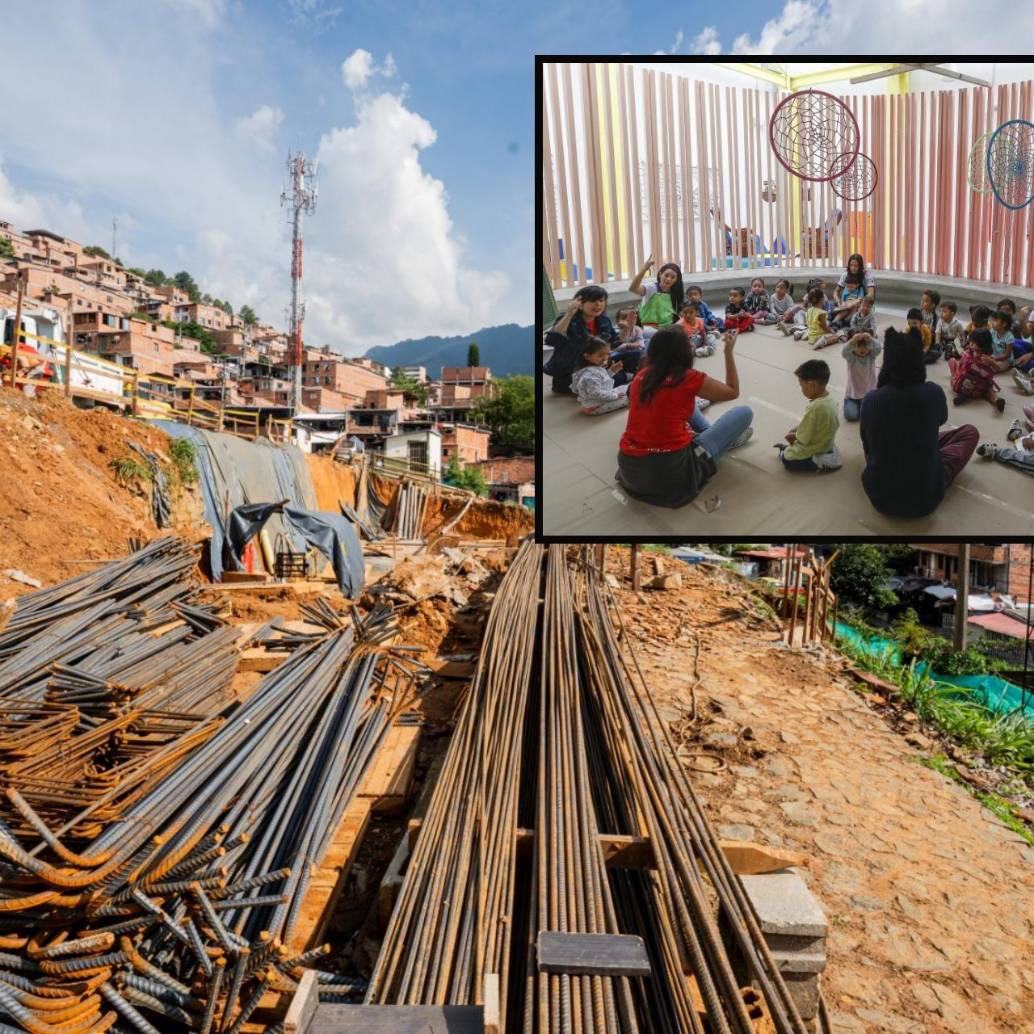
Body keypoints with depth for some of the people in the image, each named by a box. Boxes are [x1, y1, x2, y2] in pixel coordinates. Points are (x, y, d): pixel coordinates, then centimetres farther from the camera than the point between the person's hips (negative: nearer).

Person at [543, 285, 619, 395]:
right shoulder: (570, 321, -23)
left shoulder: (604, 320, -3)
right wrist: (569, 315, -49)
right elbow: (551, 341, -42)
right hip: (566, 375, -7)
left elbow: (616, 343, 11)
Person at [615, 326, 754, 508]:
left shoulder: (641, 376, 7)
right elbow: (733, 392, 11)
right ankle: (724, 440, 33)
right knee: (744, 412, 9)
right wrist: (729, 351, 17)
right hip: (671, 471, -6)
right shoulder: (689, 378, -9)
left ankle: (709, 434, 35)